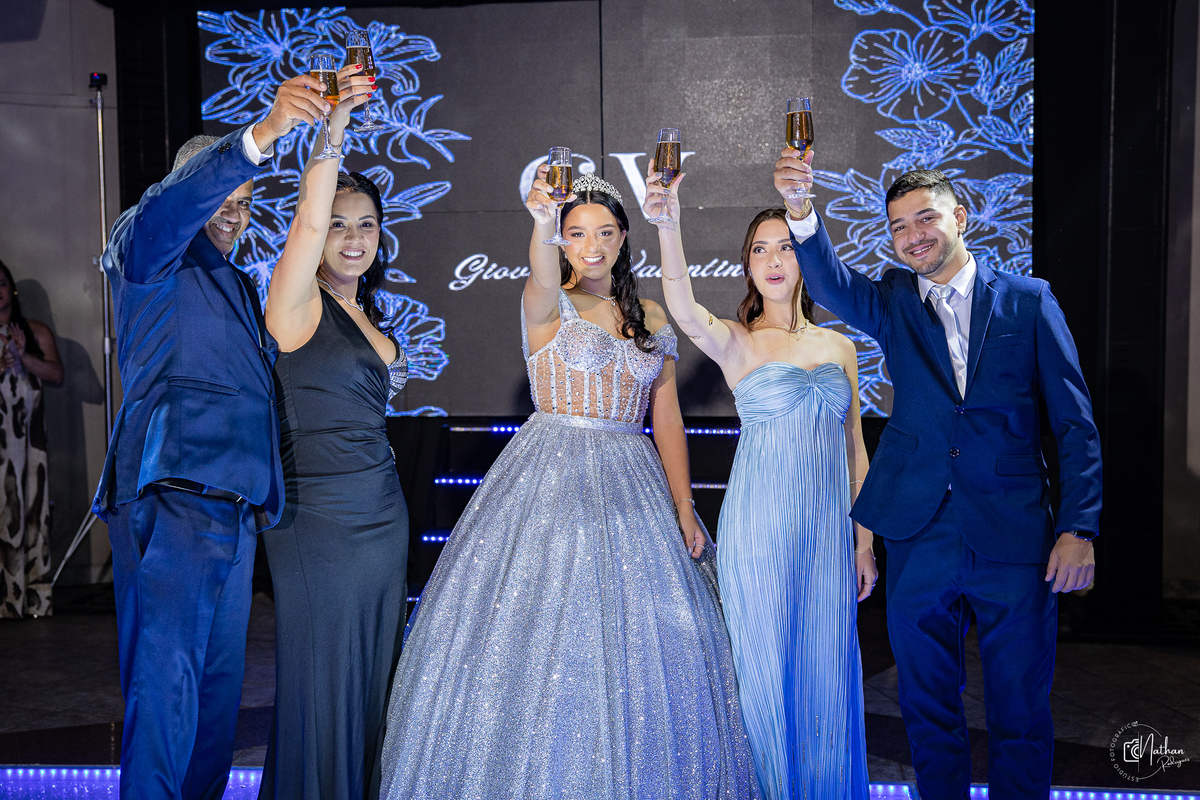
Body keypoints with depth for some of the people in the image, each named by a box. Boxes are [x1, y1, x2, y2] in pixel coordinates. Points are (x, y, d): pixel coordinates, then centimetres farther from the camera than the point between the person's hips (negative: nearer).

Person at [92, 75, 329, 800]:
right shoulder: (149, 256, 2)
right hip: (171, 498, -8)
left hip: (236, 507, 8)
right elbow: (170, 209, -22)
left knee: (219, 682, 13)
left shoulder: (239, 285, 26)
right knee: (165, 683, -11)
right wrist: (261, 136, -34)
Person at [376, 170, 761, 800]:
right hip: (552, 481, -4)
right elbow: (543, 275, -27)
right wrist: (542, 221, -49)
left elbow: (667, 419, 10)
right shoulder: (547, 304, -1)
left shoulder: (651, 321, 12)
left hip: (632, 488, 4)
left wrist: (684, 509, 2)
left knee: (641, 646, 5)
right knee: (544, 638, -3)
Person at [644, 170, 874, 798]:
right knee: (764, 665, 5)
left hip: (828, 529, 4)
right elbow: (684, 308, -25)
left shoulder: (839, 346, 9)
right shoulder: (737, 343, -2)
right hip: (758, 527, -3)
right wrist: (668, 225, -41)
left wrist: (864, 541, 10)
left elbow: (854, 448, 12)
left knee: (826, 669, 11)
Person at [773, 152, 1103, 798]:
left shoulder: (1028, 299, 4)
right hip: (919, 539, 2)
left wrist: (1078, 528, -6)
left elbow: (1075, 424, 2)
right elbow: (832, 284, -14)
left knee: (1020, 715, 9)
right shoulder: (893, 303, 8)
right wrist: (799, 210, -32)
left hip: (1014, 542, -1)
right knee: (929, 713, 14)